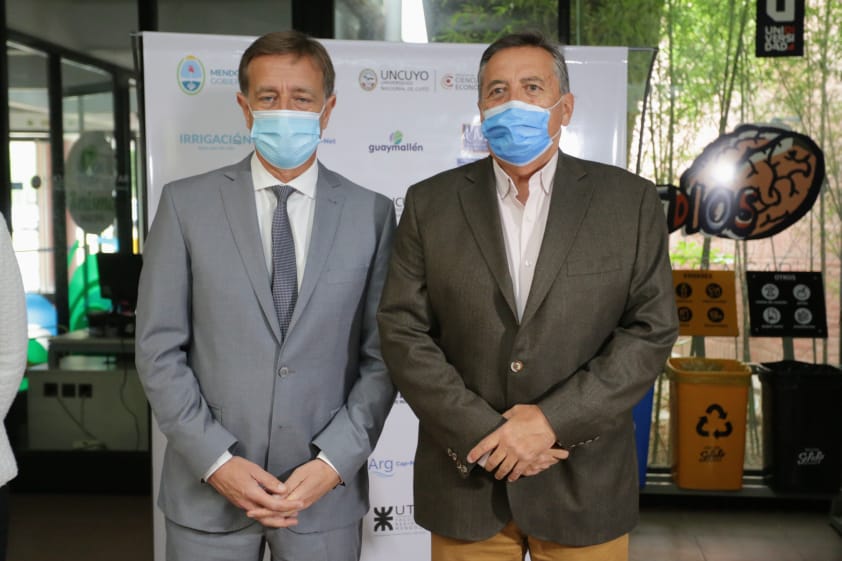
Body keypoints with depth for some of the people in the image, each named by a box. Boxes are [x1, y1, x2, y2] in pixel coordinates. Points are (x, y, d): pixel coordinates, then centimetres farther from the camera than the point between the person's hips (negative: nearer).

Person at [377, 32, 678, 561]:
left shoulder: (630, 201, 0)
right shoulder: (430, 203, 1)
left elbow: (651, 328, -4)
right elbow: (403, 330, -4)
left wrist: (553, 420, -13)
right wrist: (484, 434, -12)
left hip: (585, 482, 0)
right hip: (465, 480, 1)